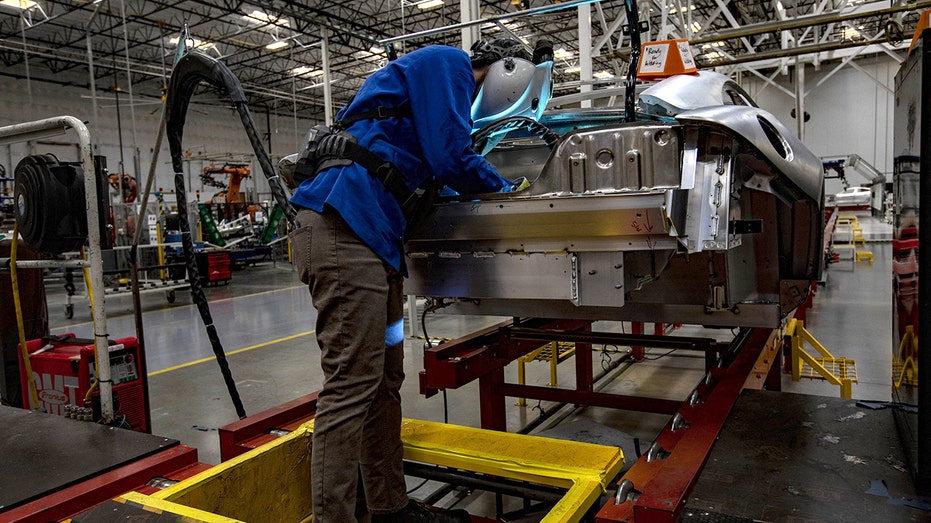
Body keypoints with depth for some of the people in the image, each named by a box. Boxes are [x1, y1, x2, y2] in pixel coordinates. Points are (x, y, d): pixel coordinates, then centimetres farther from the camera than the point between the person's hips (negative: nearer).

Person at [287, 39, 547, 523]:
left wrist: (490, 190, 20)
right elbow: (451, 159, -10)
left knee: (384, 382, 12)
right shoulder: (449, 62, 1)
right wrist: (505, 191, 7)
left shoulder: (435, 82, 31)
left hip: (371, 233, 11)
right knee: (352, 385, -11)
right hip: (342, 225, -10)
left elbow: (431, 170, 30)